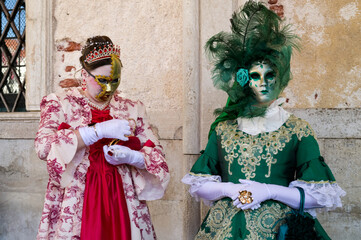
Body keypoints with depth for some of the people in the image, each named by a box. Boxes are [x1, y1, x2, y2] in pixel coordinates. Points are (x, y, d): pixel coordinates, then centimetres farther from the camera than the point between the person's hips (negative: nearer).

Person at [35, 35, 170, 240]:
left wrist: (131, 157, -15)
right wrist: (99, 130, -19)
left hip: (123, 202, 3)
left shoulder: (131, 109, 11)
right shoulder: (59, 103, 3)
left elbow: (156, 154, 8)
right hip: (75, 204, -2)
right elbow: (44, 146, -14)